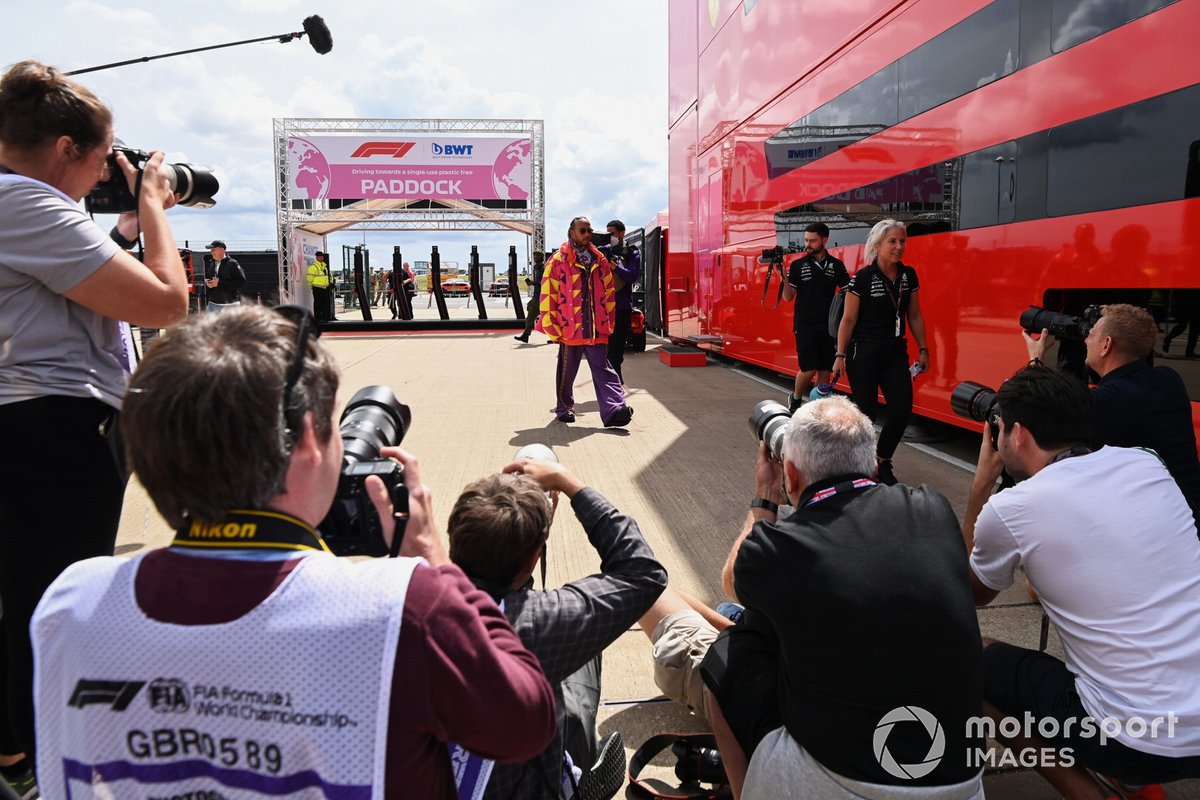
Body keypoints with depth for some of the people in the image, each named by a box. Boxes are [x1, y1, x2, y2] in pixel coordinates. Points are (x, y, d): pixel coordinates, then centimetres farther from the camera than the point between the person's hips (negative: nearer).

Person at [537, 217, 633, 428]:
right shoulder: (558, 262, -3)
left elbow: (609, 292, 15)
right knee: (567, 371, 11)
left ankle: (613, 410, -11)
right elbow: (548, 296, -3)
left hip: (597, 330, 3)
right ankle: (564, 408, 27)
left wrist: (608, 322, 10)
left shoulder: (600, 261, 11)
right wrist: (553, 328, -5)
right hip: (570, 329, -3)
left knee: (602, 369, -3)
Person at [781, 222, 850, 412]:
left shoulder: (837, 265, 5)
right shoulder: (798, 265, 0)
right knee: (808, 369, -7)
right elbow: (788, 297, -3)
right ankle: (796, 398, 19)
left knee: (825, 370, 4)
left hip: (829, 325, 3)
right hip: (805, 325, -2)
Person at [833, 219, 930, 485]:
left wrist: (922, 349, 12)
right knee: (866, 412, -2)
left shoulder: (909, 275, 5)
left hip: (896, 353, 5)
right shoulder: (862, 278, -10)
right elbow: (848, 320, -7)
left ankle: (882, 461, 19)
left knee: (902, 409, -2)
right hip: (864, 353, -5)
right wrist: (840, 355, -10)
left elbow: (915, 316, 14)